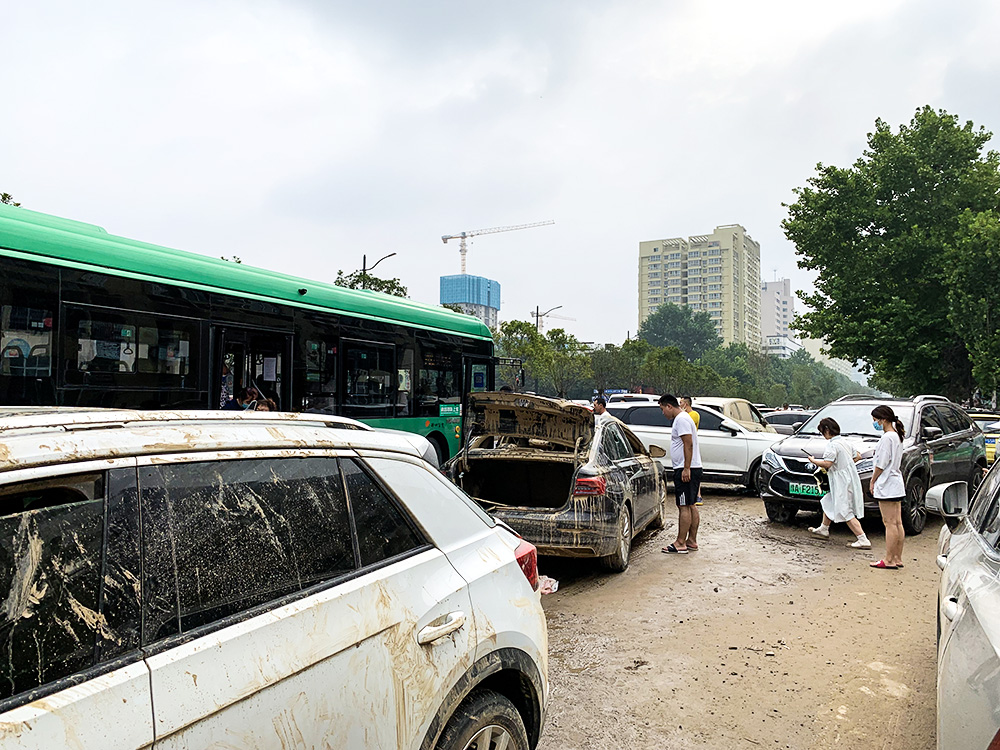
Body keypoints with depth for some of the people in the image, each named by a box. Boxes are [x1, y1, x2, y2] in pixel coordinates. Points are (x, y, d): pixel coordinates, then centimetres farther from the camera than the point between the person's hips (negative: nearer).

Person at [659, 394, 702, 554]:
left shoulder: (681, 419, -14)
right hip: (689, 469, 11)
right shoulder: (682, 418, 19)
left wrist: (686, 469, -24)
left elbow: (688, 444, -22)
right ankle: (692, 541, 17)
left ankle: (680, 543, -5)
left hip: (685, 470, -11)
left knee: (684, 506, -8)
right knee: (691, 506, 12)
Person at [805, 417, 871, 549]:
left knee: (846, 513, -8)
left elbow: (827, 464, -26)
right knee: (829, 503, 24)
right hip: (849, 478, 10)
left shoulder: (832, 444, -18)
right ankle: (823, 529, 38)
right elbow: (857, 456, 20)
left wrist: (813, 460, -11)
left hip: (842, 482, -10)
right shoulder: (843, 442, 10)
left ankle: (863, 540, -11)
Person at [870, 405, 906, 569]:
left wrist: (872, 481, -4)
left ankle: (889, 560, -3)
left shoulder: (887, 437, -16)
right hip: (896, 483, 10)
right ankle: (898, 558, 15)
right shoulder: (896, 435, 14)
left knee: (890, 523, -7)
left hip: (886, 484, -10)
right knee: (897, 523, 11)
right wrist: (876, 480, 18)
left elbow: (881, 464, -16)